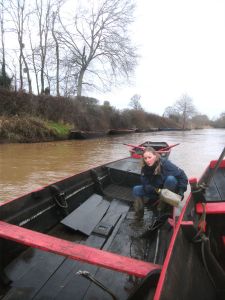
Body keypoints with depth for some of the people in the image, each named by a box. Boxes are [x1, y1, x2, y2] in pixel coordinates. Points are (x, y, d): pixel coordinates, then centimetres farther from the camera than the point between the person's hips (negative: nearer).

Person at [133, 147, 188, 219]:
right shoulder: (145, 168, -14)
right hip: (155, 190, 3)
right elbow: (145, 185, -15)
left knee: (170, 179, -34)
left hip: (168, 191, -2)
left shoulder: (165, 164, -25)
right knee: (136, 190, -14)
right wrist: (156, 190, -33)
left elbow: (182, 175, -22)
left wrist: (181, 191, -29)